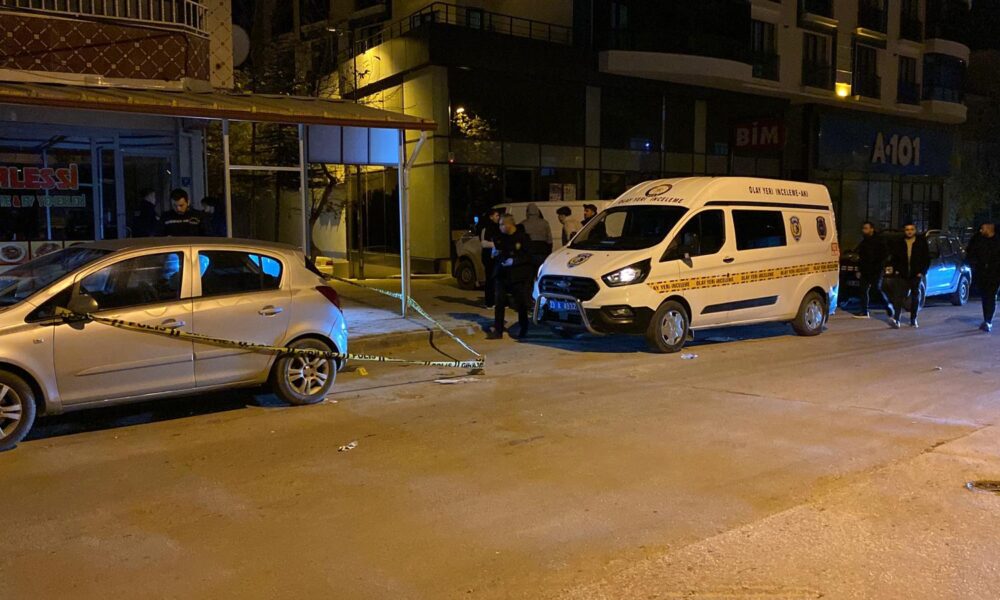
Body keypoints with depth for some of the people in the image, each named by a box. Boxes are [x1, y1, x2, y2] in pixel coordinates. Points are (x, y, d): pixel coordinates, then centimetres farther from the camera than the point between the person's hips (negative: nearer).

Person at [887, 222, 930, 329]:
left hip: (916, 275, 0)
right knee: (900, 297, -9)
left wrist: (922, 272, -6)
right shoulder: (899, 242, 4)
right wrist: (896, 270, 0)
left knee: (915, 298, 9)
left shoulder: (922, 242, 0)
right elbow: (894, 258, 11)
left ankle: (913, 320, 18)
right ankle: (896, 319, -14)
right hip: (902, 275, 0)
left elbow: (927, 258, 2)